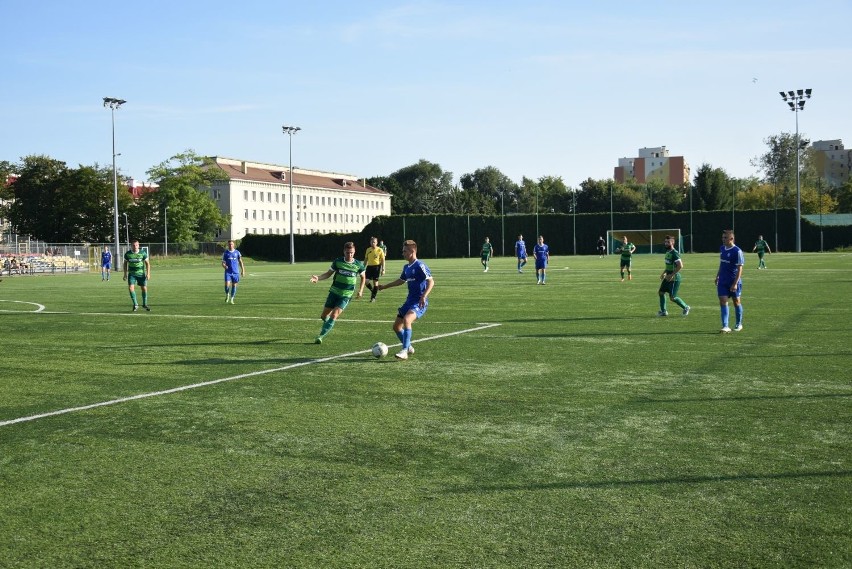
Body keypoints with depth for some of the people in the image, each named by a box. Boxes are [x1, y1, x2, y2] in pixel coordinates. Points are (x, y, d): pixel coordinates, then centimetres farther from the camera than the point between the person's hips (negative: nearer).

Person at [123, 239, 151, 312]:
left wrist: (148, 273, -8)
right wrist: (125, 274, 7)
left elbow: (147, 263, 0)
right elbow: (125, 263, 9)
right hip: (132, 274, 0)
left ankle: (145, 304, 22)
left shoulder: (143, 253, -8)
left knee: (144, 288, 1)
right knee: (131, 288, -15)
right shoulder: (127, 254, -5)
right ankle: (135, 304, -1)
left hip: (141, 274, 0)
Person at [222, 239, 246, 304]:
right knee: (227, 284, -16)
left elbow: (240, 262, 10)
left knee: (234, 285, 4)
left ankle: (231, 299, 18)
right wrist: (224, 266, -19)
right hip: (228, 272, -1)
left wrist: (243, 270, 4)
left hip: (235, 272, 1)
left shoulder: (237, 252, 5)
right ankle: (227, 295, 12)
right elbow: (223, 263, 4)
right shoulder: (225, 253, 3)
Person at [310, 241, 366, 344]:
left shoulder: (358, 265, -5)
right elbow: (329, 273, 4)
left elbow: (363, 277, 12)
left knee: (334, 315, -18)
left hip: (346, 295, -2)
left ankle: (321, 336, -11)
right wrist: (318, 278, -14)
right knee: (324, 316, 4)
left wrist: (361, 290, 2)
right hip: (334, 292, 2)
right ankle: (327, 326, 39)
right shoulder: (337, 261, -5)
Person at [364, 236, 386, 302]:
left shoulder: (379, 250, -3)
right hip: (369, 266, 4)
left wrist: (383, 269, -8)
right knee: (366, 281, -7)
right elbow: (366, 259, 17)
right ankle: (372, 290, 22)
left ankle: (373, 297, 7)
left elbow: (382, 260, -2)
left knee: (375, 282, -2)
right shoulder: (368, 250, 8)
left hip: (377, 266, -4)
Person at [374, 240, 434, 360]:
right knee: (396, 326, 10)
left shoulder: (420, 266, -14)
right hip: (410, 300, 9)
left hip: (420, 302, -9)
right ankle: (409, 347, 28)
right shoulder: (406, 267, 12)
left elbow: (431, 282, -20)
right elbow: (401, 280, 31)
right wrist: (385, 286, 38)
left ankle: (404, 351, -30)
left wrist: (424, 296, -33)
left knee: (406, 319, -32)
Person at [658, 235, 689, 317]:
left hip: (674, 278, -9)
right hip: (668, 277, 9)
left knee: (672, 297, -7)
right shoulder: (667, 252, 11)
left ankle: (685, 307, 14)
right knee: (661, 292, 9)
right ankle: (663, 311, 20)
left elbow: (680, 266, -26)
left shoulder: (674, 253, -19)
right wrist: (664, 273, 17)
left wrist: (672, 275, -25)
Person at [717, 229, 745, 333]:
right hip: (722, 281, 6)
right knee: (723, 302, -4)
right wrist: (717, 276, 19)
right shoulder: (722, 249, 6)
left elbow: (740, 269, -16)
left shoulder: (737, 251, -15)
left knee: (736, 302, 9)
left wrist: (735, 283, -20)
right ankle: (725, 326, -5)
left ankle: (739, 324, 26)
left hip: (734, 282, -6)